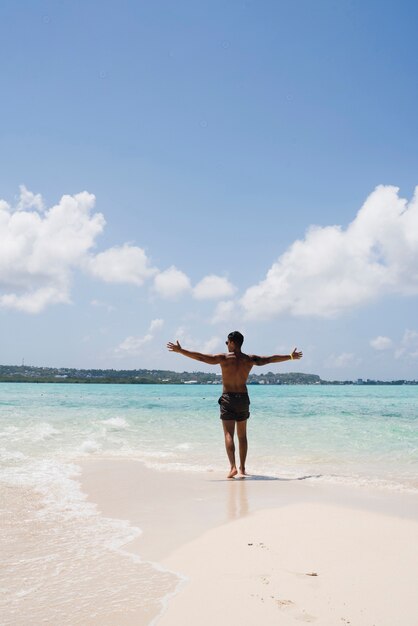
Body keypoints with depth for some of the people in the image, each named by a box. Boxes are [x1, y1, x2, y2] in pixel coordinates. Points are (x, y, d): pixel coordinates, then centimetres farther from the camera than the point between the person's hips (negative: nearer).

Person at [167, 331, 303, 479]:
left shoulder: (223, 358, -8)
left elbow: (200, 357, -9)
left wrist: (180, 350, -2)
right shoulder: (250, 359, 2)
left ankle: (233, 466, -20)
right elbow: (271, 359, 11)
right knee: (242, 436, 13)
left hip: (228, 398, -4)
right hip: (243, 398, 4)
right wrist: (291, 356, 24)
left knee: (229, 434, -6)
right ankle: (242, 468, 20)